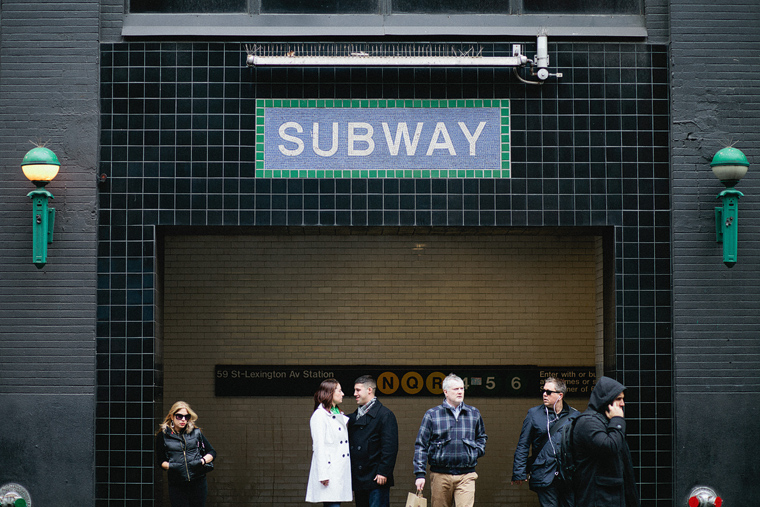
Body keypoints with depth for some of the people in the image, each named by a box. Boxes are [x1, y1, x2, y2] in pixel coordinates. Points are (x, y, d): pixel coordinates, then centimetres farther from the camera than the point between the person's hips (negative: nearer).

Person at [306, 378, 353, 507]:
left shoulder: (339, 415, 19)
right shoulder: (319, 415, -7)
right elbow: (319, 446, -12)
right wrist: (323, 474, -16)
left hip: (340, 470, 8)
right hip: (329, 470, -8)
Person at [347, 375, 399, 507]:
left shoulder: (385, 415, -7)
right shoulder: (353, 417, 16)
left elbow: (390, 447, -12)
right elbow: (350, 444, 22)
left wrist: (383, 472, -17)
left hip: (377, 480, -7)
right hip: (358, 481, 7)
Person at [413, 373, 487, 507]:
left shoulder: (474, 414, 12)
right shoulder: (432, 415, 4)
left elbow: (482, 436, 29)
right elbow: (421, 445, 3)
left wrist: (477, 451, 8)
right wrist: (420, 474, -4)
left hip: (466, 476, 1)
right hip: (440, 475, -1)